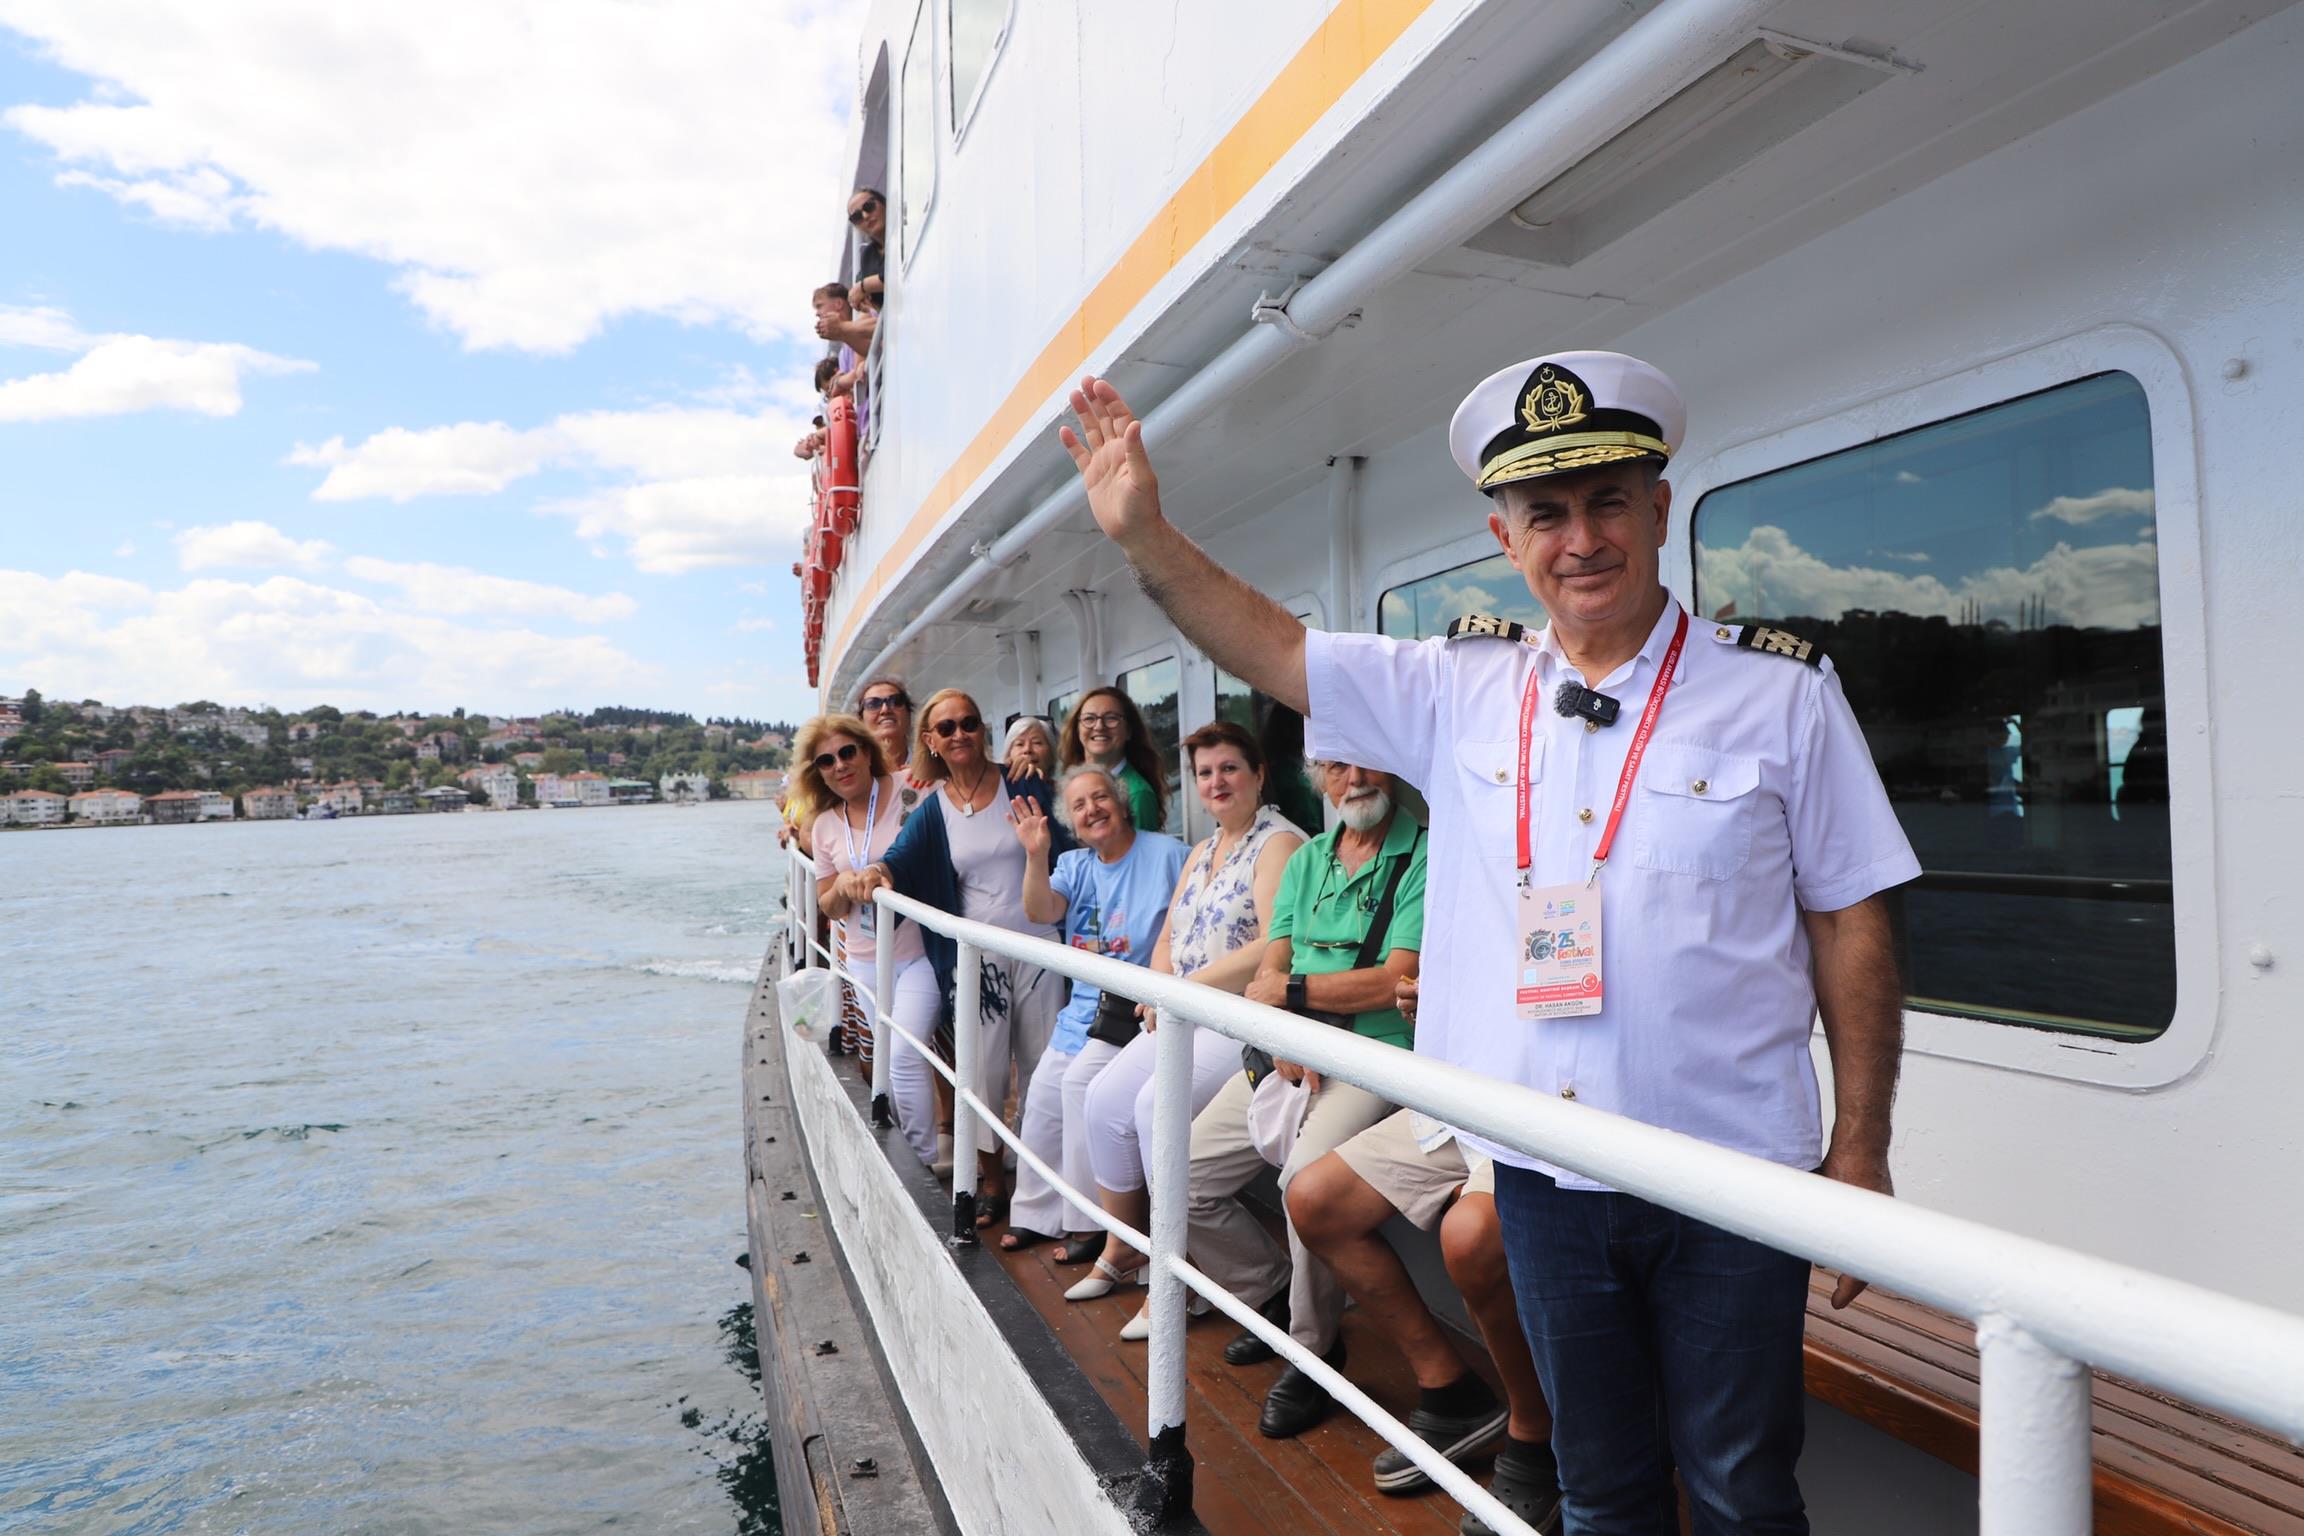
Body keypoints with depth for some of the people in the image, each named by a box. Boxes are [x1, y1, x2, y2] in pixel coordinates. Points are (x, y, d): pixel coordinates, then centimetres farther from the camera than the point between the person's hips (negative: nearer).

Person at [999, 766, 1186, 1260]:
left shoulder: (1167, 855, -9)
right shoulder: (1074, 865, 10)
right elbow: (1041, 911, -8)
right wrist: (1036, 854, -24)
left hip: (1138, 1007, -7)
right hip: (1084, 1007, 7)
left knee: (1082, 1081, -22)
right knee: (1044, 1094, 7)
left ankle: (1091, 1221, -6)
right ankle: (1038, 1213, 27)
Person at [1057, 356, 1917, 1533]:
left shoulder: (1781, 693, -5)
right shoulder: (1463, 691, 1)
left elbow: (1852, 929, -3)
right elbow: (1271, 650, 3)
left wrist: (1860, 1155, -3)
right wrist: (1142, 532, -5)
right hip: (1545, 1174, 3)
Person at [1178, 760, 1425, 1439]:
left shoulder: (1424, 854, -6)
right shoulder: (1306, 860, 15)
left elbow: (1396, 980, -15)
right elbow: (1269, 969, 9)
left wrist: (1290, 990, -7)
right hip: (1287, 1055, 7)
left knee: (1309, 1173, -33)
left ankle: (1312, 1350, -7)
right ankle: (1275, 1296, 25)